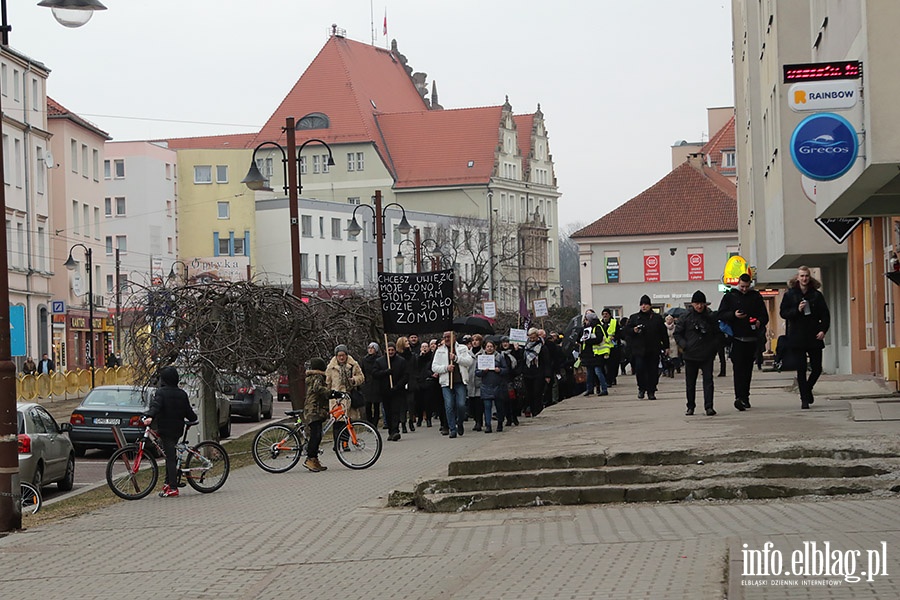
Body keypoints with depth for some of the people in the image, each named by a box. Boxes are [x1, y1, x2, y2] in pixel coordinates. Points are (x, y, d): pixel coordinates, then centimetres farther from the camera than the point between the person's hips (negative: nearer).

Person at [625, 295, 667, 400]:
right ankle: (641, 388, 9)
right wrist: (634, 330, -14)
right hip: (639, 349, -1)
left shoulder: (657, 318, 10)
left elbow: (663, 333, 10)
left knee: (653, 371, 1)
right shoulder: (634, 317, 10)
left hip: (653, 350, 1)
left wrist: (666, 347, 6)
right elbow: (627, 330, 8)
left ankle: (651, 391, 10)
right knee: (639, 369, -10)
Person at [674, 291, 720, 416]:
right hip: (690, 356, 0)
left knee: (708, 381, -6)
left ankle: (709, 407, -6)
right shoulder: (686, 318, 0)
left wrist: (714, 346, -2)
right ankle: (690, 407, 19)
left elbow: (719, 334, 10)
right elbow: (677, 333, 7)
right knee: (690, 383, 8)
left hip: (707, 355, 0)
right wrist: (684, 345, -6)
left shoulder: (711, 317, 2)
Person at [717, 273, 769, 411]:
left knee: (748, 369, 7)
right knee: (738, 368, -12)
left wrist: (760, 322, -9)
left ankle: (745, 397, 15)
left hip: (752, 338, 3)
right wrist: (733, 315, -15)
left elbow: (764, 315, 13)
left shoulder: (756, 296, 11)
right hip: (737, 338, -3)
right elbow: (721, 315, 4)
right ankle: (739, 397, -19)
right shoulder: (730, 296, 6)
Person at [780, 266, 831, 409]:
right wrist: (797, 310, -16)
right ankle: (804, 398, 3)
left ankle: (808, 389, 29)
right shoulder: (789, 295, 3)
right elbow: (783, 313, 0)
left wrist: (823, 330, -7)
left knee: (817, 368, 2)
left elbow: (825, 314, 6)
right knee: (801, 369, -3)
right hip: (797, 337, -2)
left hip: (814, 337, 2)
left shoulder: (816, 295, 6)